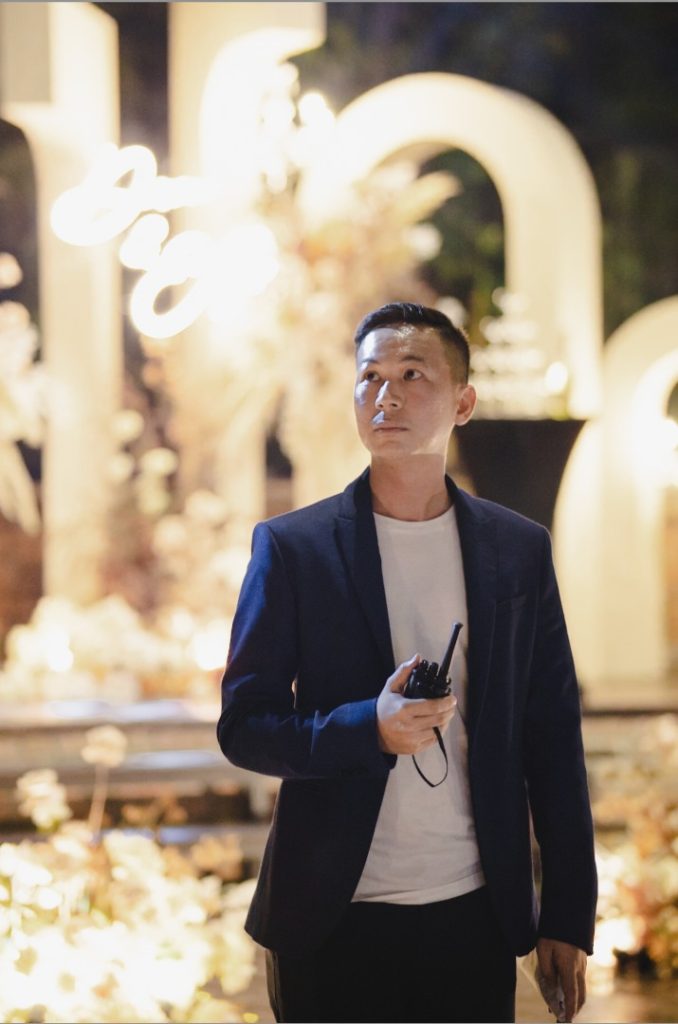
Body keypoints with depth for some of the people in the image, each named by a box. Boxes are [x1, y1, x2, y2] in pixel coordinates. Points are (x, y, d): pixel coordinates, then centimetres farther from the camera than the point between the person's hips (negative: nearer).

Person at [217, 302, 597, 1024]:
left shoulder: (520, 551, 5)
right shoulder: (292, 547, -1)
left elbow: (553, 740, 6)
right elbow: (243, 726, -2)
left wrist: (568, 916, 4)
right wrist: (370, 729, -20)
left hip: (476, 914, 2)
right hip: (335, 919, -2)